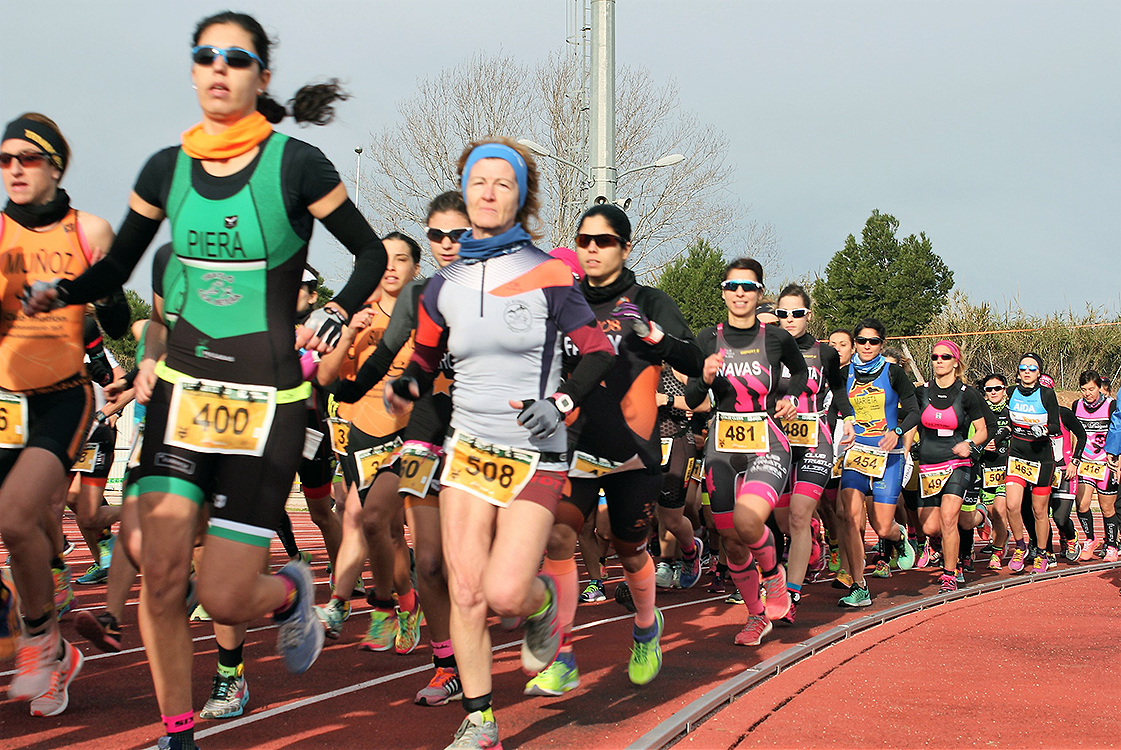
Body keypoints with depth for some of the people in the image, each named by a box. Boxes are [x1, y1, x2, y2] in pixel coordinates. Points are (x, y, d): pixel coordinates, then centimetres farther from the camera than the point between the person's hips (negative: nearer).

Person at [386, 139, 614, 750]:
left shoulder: (547, 274, -5)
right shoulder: (444, 286, 7)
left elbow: (598, 351, -3)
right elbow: (425, 358, 18)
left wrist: (560, 402, -19)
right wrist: (405, 387, -3)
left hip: (534, 454, -4)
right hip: (468, 449, 4)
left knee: (503, 593, -15)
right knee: (465, 593, -1)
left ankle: (541, 601, 22)